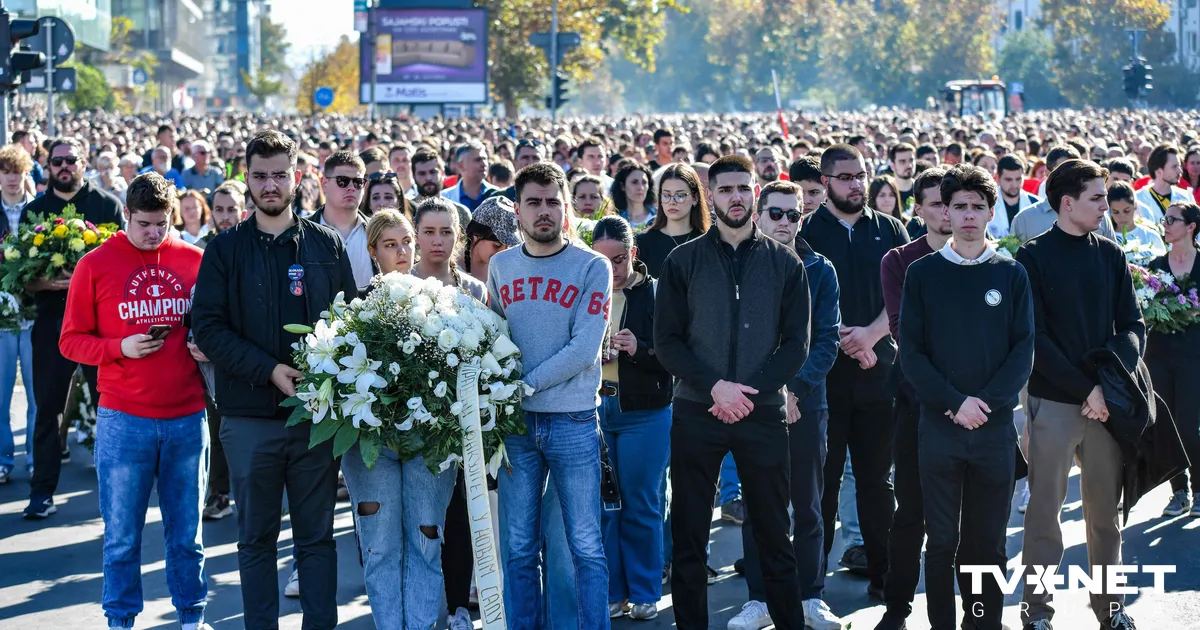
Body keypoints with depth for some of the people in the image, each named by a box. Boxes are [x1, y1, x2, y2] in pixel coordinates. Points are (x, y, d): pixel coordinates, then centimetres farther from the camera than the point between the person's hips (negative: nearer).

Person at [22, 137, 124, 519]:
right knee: (47, 406, 3)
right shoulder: (34, 210, 10)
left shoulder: (107, 205, 5)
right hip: (51, 319, 1)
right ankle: (42, 491, 9)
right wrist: (44, 282, -15)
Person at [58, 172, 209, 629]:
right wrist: (121, 348, -15)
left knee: (186, 532, 10)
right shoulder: (96, 265, 0)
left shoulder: (195, 261, 4)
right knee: (122, 536, 5)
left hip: (187, 416, 2)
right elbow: (71, 341, 1)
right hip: (123, 419, -1)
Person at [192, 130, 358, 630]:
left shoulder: (327, 246, 7)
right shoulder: (226, 250, 4)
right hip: (249, 414, 0)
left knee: (316, 536, 6)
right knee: (256, 538, 7)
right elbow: (208, 326, -3)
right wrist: (270, 370, -15)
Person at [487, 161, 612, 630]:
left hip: (574, 420, -3)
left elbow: (583, 349, -11)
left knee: (586, 547, 0)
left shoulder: (591, 267, -3)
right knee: (518, 548, 7)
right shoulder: (500, 266, 9)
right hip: (516, 421, 3)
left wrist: (524, 383, -15)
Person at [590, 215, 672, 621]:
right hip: (592, 409, 3)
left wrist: (640, 350, -21)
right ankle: (611, 592, 14)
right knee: (601, 504, 4)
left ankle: (644, 592, 14)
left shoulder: (655, 294, -3)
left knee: (641, 506, 3)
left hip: (644, 413, -2)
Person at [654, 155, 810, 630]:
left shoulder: (785, 264, 6)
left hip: (763, 413, 0)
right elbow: (667, 341, -1)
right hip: (696, 413, 0)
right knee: (688, 535, 3)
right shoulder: (684, 261, 4)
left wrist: (750, 393, -11)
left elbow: (796, 342, 2)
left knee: (773, 533, 5)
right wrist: (715, 387, -15)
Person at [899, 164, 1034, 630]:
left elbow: (1024, 351, 0)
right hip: (939, 425, 0)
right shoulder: (923, 273, 3)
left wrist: (987, 402, -12)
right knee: (942, 540, 3)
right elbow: (910, 352, -2)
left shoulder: (1011, 275, 5)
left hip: (996, 426, 1)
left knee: (989, 540, 5)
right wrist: (955, 402, -13)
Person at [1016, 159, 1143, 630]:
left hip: (1107, 401, 4)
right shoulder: (1034, 257, -4)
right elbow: (1035, 337, -10)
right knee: (1044, 509, 2)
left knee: (1105, 509, 10)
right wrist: (1085, 387, -15)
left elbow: (1133, 326, 6)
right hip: (1053, 401, -4)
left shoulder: (1110, 255, 8)